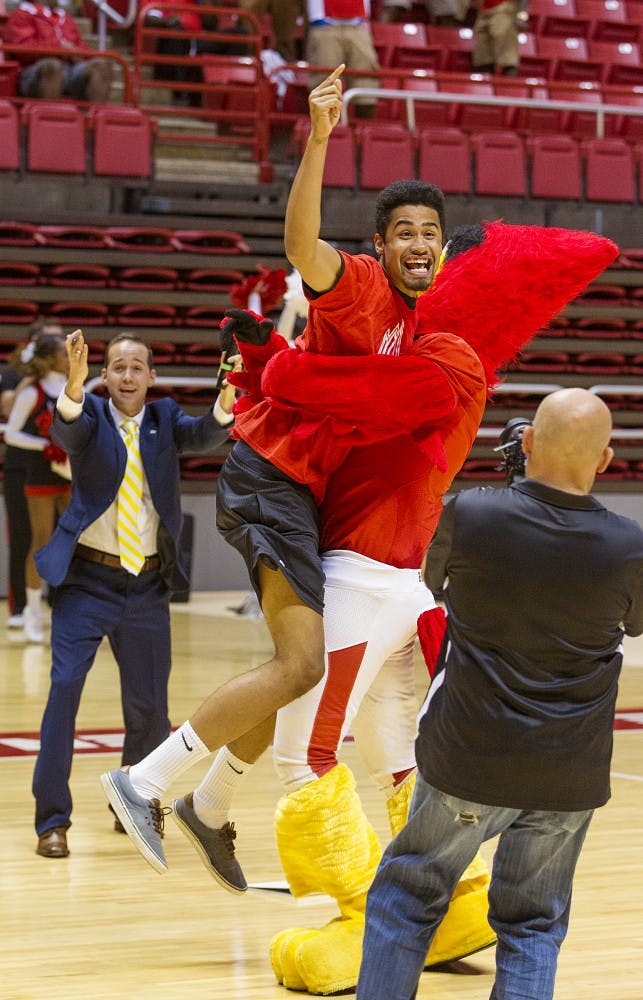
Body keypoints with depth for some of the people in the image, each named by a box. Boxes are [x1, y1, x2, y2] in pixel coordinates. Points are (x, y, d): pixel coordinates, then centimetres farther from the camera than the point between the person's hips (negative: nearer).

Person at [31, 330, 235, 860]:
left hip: (148, 587, 3)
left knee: (149, 705, 6)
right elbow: (66, 430, -23)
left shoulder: (165, 418, 6)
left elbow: (205, 435, -13)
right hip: (87, 581, -2)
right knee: (64, 686, -14)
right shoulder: (90, 416, 0)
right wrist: (74, 382, -44)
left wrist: (227, 393, -35)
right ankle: (53, 820, -6)